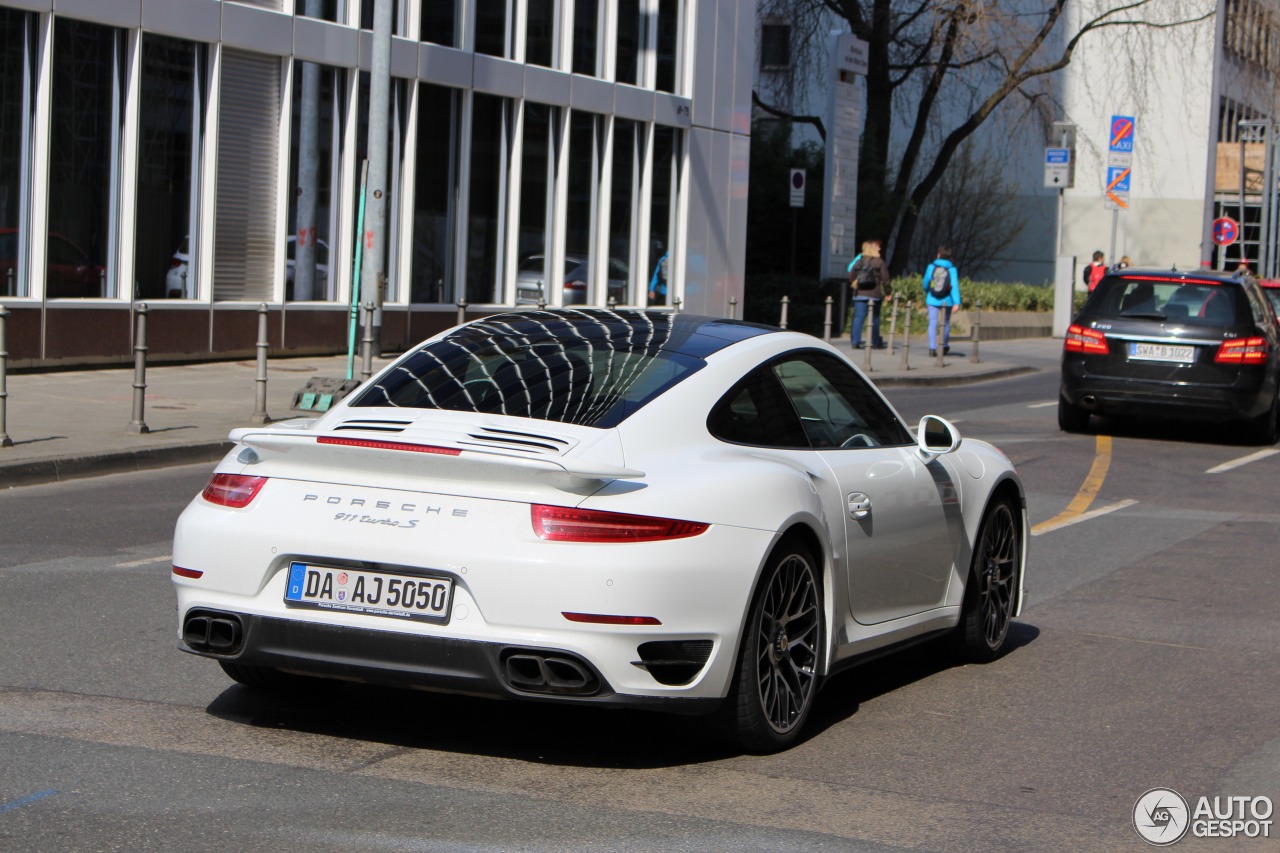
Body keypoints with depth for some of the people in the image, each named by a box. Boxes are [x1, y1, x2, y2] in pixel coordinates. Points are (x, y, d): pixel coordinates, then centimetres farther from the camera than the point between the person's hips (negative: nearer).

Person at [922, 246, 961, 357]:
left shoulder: (931, 267, -6)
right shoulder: (952, 269, -8)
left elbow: (926, 282, 3)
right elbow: (955, 286, -14)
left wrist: (927, 293, 24)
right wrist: (956, 302, -17)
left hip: (933, 300, 0)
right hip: (946, 301, 0)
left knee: (933, 323, 2)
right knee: (946, 323, 16)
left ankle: (932, 347, -8)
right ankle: (945, 346, 30)